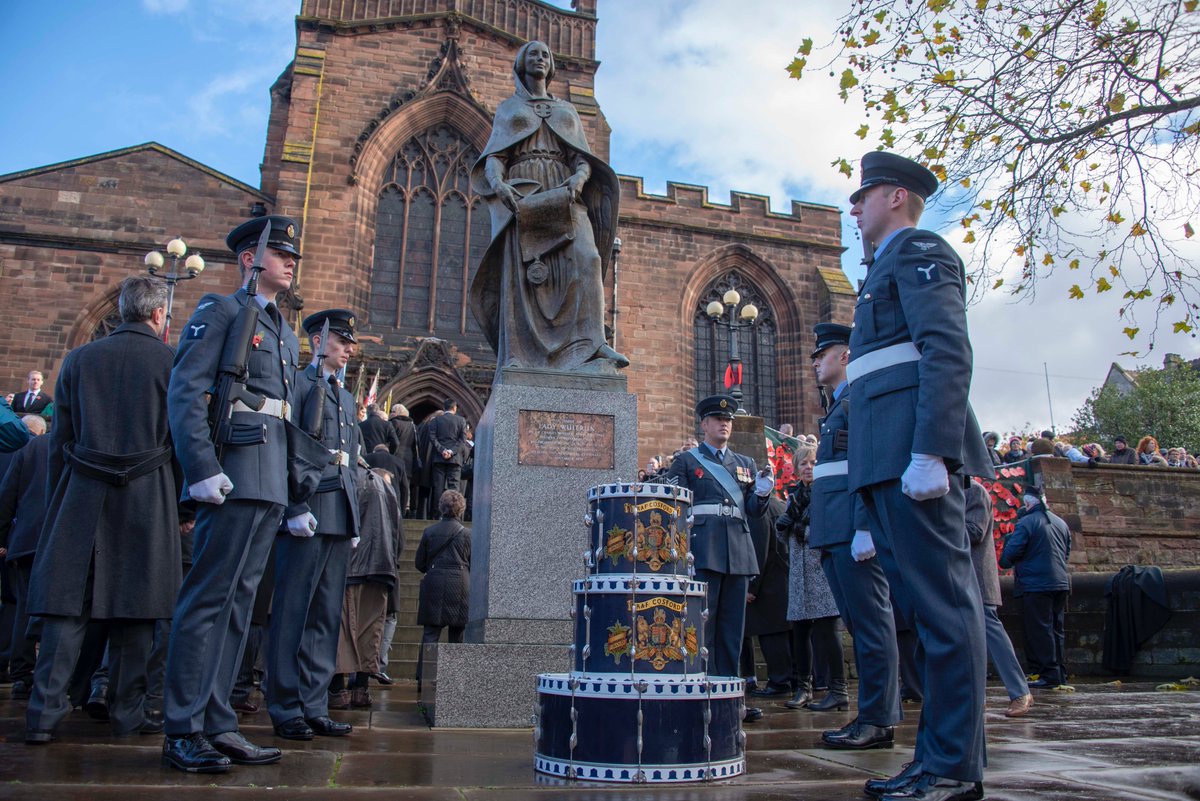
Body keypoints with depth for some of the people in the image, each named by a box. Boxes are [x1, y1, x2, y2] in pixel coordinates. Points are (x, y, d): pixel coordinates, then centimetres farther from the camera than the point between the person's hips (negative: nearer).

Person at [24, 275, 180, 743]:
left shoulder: (79, 359, 8)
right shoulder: (172, 362, -1)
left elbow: (60, 439, 9)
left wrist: (55, 501, 15)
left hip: (83, 494, 2)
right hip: (148, 497, -2)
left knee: (67, 600, 5)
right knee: (136, 606, 3)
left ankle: (45, 712, 3)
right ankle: (127, 713, 10)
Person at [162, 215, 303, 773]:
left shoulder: (284, 333, 24)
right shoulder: (220, 311, 0)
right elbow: (185, 393, -11)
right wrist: (203, 469, -21)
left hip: (271, 487, 8)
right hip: (235, 480, -8)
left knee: (237, 603, 9)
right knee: (208, 599, -5)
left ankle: (217, 725, 16)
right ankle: (183, 732, 3)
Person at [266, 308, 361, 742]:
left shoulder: (346, 396, 24)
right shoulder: (297, 383, 0)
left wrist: (354, 520, 17)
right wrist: (297, 509, -17)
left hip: (340, 519, 8)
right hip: (308, 516, -8)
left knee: (327, 617, 9)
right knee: (292, 613, -2)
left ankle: (315, 707, 15)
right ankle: (286, 711, 6)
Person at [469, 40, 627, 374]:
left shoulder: (567, 110, 27)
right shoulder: (507, 108, 22)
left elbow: (583, 157, 13)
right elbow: (494, 156, 7)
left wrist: (580, 177, -12)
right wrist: (497, 182, -18)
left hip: (563, 194, 1)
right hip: (520, 194, -1)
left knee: (585, 259, -23)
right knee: (519, 271, -15)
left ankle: (591, 347, -32)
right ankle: (517, 357, -20)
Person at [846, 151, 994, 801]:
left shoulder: (919, 251, 1)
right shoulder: (887, 269, 29)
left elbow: (949, 353, -14)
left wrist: (929, 453, -24)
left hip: (912, 452, -10)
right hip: (886, 466, 10)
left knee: (941, 605, -8)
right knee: (924, 608, 9)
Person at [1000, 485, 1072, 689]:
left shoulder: (1026, 523, -12)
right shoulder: (1060, 522, 10)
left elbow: (1010, 553, -15)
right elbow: (1067, 552, 19)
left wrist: (1005, 562, 6)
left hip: (1035, 584, -7)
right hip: (1060, 583, 7)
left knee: (1039, 630, -3)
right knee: (1057, 629, 13)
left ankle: (1048, 675, -5)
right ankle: (1060, 674, 18)